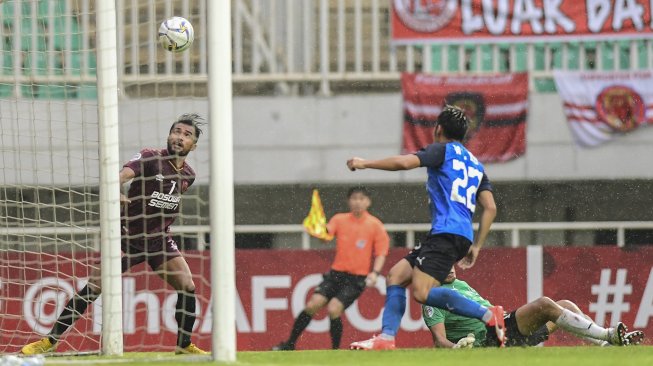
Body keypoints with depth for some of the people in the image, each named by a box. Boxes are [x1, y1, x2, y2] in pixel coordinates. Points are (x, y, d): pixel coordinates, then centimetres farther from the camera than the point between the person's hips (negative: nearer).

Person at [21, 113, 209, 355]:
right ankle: (50, 340, -4)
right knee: (92, 288, -10)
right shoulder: (150, 158, -15)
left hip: (159, 240, 4)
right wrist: (114, 193, -53)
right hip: (127, 236, -4)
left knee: (187, 287, -9)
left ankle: (184, 345, 10)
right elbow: (121, 176, -33)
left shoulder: (188, 175, 2)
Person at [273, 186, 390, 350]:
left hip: (357, 279, -3)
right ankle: (289, 344, 3)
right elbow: (326, 236, -9)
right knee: (312, 305, -10)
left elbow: (381, 253, -1)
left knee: (333, 309, -21)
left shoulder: (375, 225, -2)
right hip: (336, 273, 3)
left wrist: (375, 273, -16)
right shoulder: (340, 219, 5)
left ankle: (335, 350, -4)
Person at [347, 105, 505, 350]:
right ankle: (386, 337, -2)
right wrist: (476, 246, 19)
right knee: (396, 275, 10)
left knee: (422, 292, -21)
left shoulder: (443, 150, 3)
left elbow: (404, 162, -11)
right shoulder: (475, 164, 25)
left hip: (446, 232, -9)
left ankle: (489, 315, -19)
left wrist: (365, 163, 2)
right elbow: (490, 207, 18)